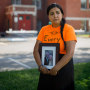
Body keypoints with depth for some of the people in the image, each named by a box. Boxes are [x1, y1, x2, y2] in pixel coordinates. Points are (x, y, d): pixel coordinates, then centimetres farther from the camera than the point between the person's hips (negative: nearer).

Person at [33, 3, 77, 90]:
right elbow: (36, 50, -1)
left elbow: (70, 53, -17)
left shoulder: (68, 29, -8)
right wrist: (41, 66, -15)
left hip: (64, 68, -3)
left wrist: (55, 69, -19)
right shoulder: (44, 29, 4)